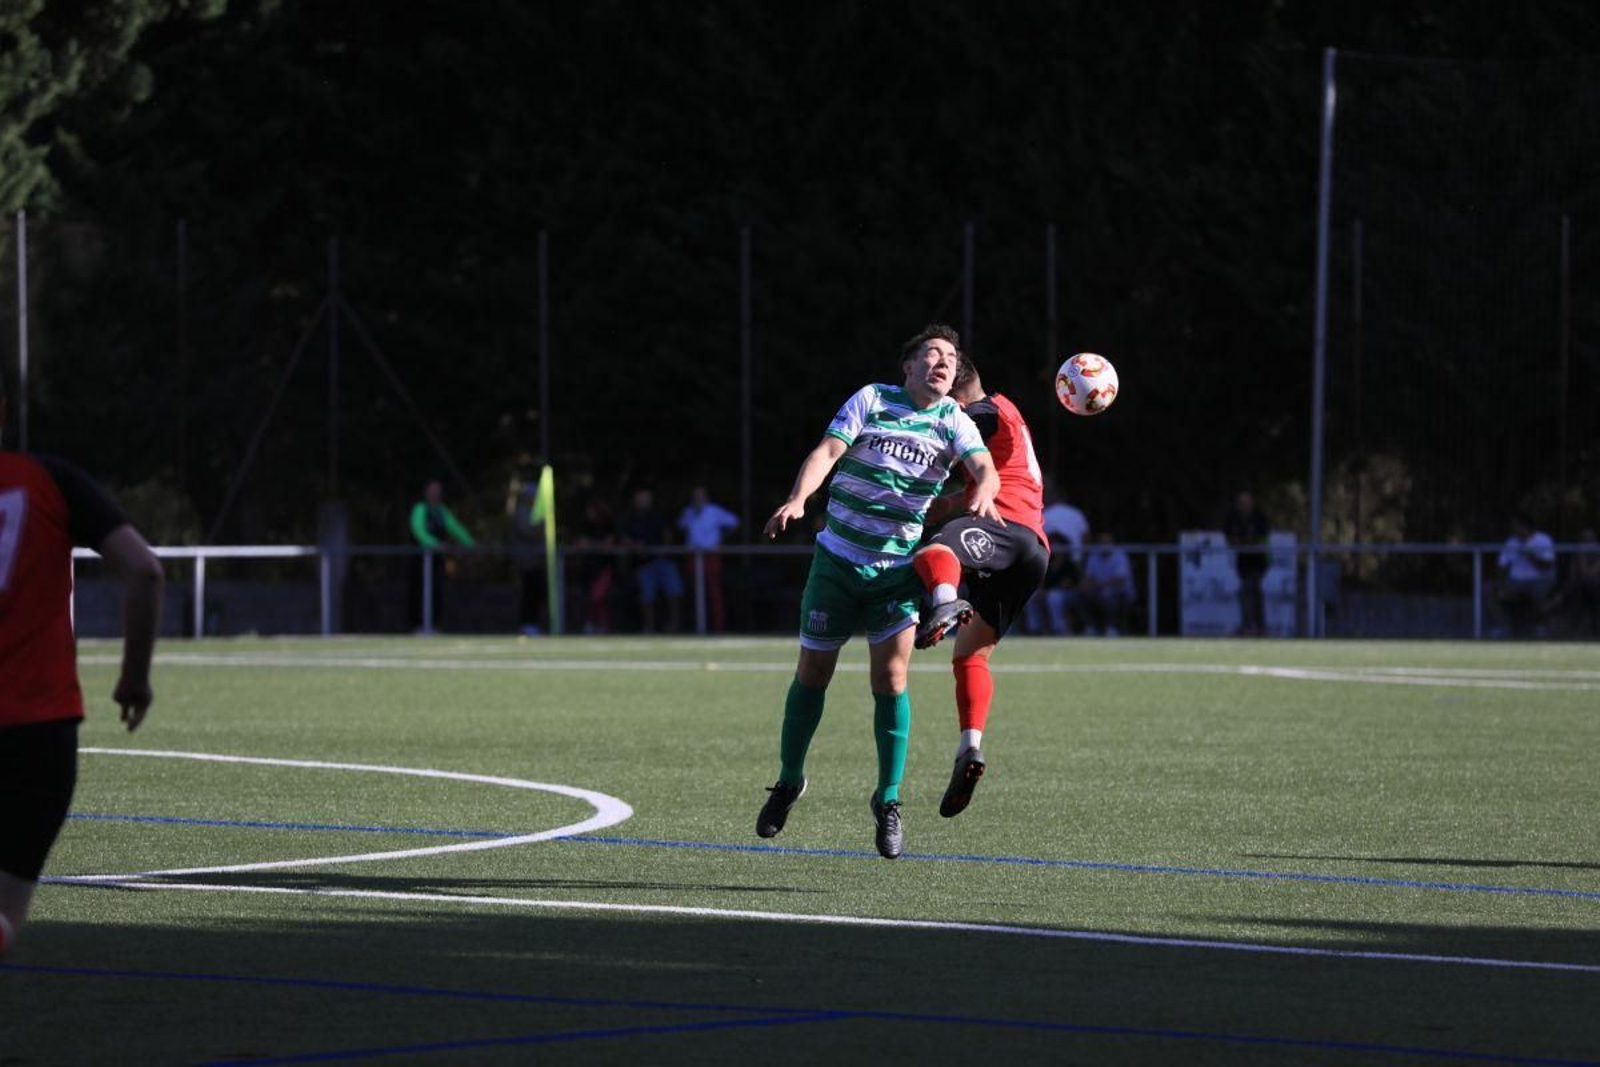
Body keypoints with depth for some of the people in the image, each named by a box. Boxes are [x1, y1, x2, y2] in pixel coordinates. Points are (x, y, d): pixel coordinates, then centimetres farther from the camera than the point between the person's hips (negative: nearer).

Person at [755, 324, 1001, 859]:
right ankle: (789, 781, 26)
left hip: (898, 569, 0)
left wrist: (984, 493, -38)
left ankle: (888, 801, 0)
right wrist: (798, 499, -30)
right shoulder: (872, 400, -2)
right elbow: (826, 452, -12)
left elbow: (985, 466, -14)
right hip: (838, 559, 0)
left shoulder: (952, 420, 2)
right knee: (813, 675, 6)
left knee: (891, 679, -11)